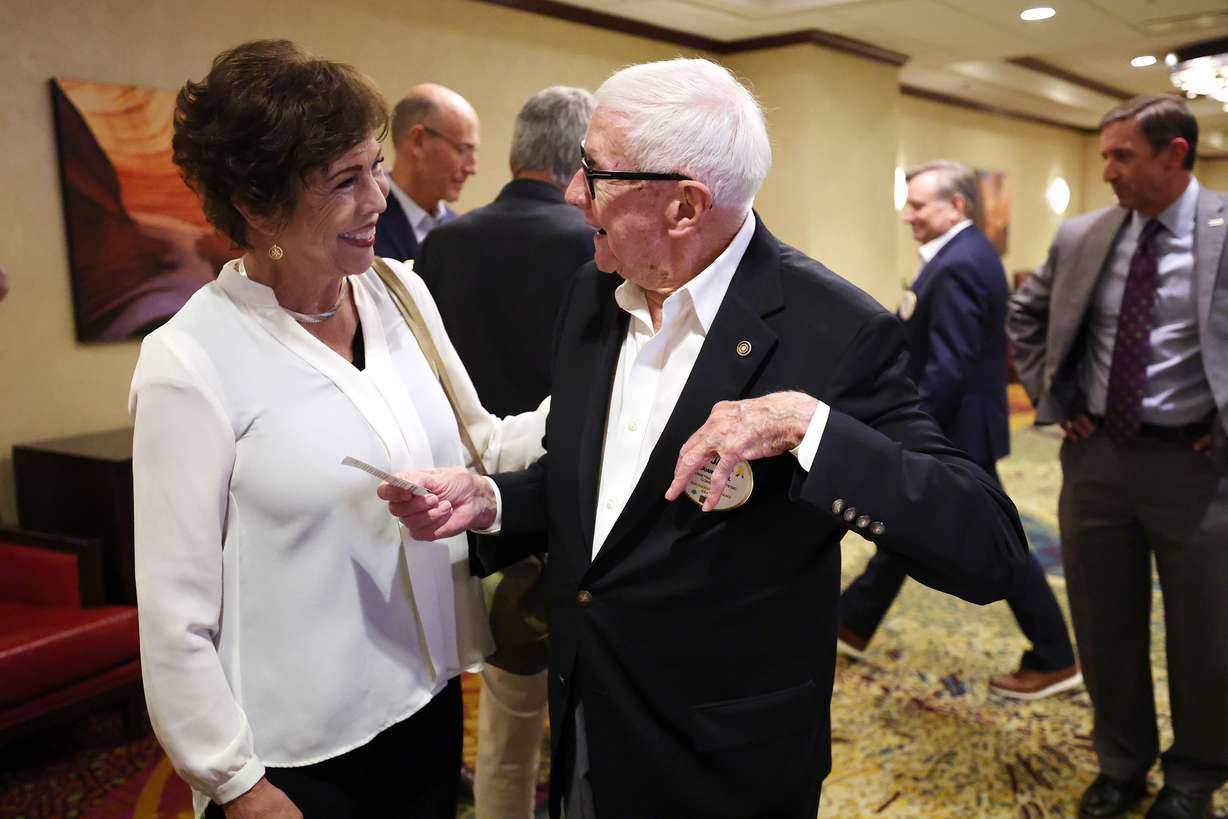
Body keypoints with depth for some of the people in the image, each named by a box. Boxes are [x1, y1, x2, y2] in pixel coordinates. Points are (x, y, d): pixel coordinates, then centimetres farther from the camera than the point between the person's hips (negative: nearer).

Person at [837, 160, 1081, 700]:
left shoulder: (958, 265, -22)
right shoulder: (965, 253, 11)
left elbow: (948, 368, -26)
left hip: (956, 431, -11)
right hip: (946, 426, 11)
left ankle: (1055, 660, 18)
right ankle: (851, 625, 32)